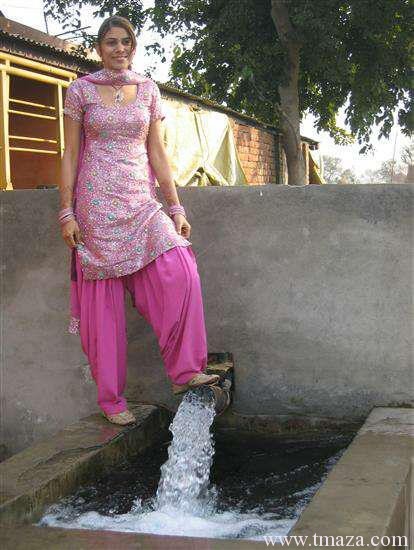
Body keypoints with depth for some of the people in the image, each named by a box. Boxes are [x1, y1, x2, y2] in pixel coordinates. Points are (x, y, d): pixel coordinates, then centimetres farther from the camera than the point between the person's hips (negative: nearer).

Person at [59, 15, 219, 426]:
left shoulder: (148, 90, 12)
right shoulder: (80, 91, 4)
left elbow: (158, 154, 11)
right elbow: (70, 155, 3)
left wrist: (176, 208, 5)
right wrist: (66, 212, -4)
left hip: (141, 201, 3)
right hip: (97, 202, -2)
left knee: (180, 273, -18)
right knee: (104, 299, -1)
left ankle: (183, 371, -7)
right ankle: (111, 399, 7)